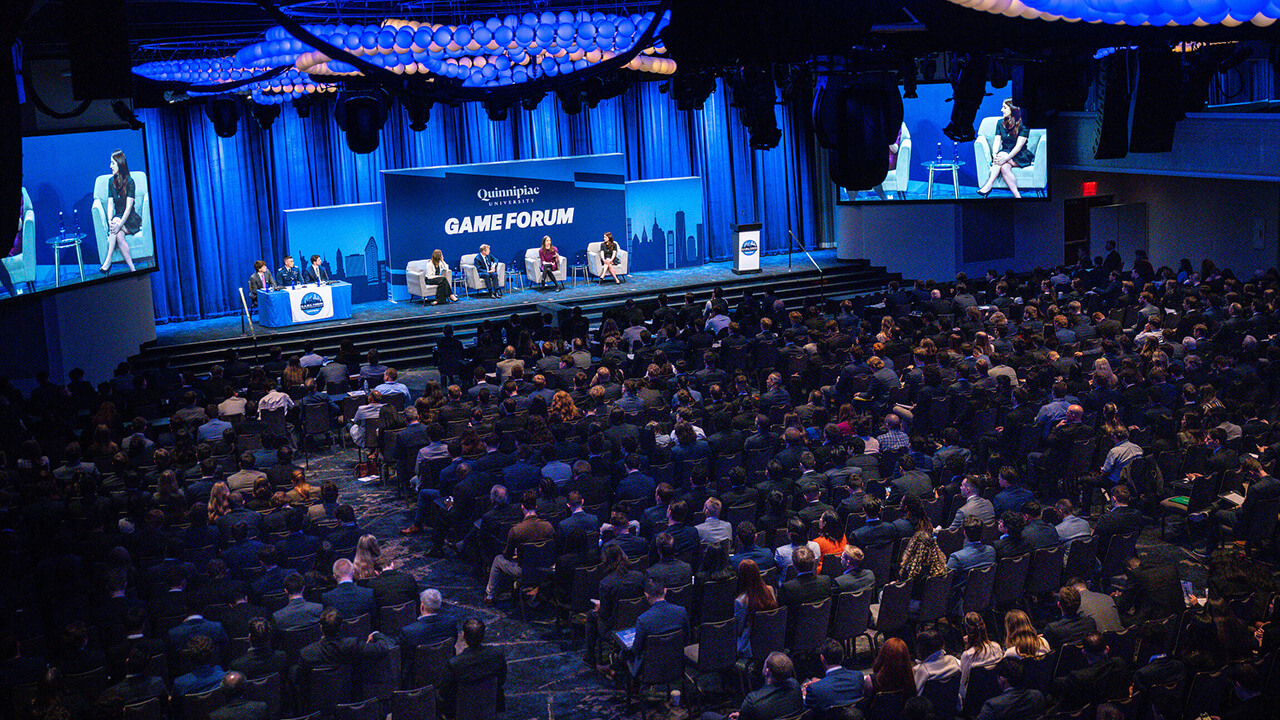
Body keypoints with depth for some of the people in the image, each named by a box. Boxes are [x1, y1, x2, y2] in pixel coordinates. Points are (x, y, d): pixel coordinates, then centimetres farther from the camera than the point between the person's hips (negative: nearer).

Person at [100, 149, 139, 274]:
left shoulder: (129, 181, -8)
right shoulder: (111, 182, 8)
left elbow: (128, 207, -15)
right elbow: (110, 204, 1)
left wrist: (119, 223, -28)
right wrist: (110, 220, -18)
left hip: (131, 219, -4)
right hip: (118, 218, 4)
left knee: (117, 229, -33)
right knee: (119, 234, -28)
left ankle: (108, 262, -34)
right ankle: (132, 268, -35)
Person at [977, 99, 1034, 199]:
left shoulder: (1023, 124, -8)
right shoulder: (1000, 123, 9)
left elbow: (1019, 146, -18)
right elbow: (997, 141, -2)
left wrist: (1006, 158, -32)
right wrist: (994, 154, -23)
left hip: (1021, 157, -4)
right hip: (1005, 153, 4)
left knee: (1002, 155, -34)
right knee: (1004, 167, -31)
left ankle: (988, 185, -40)